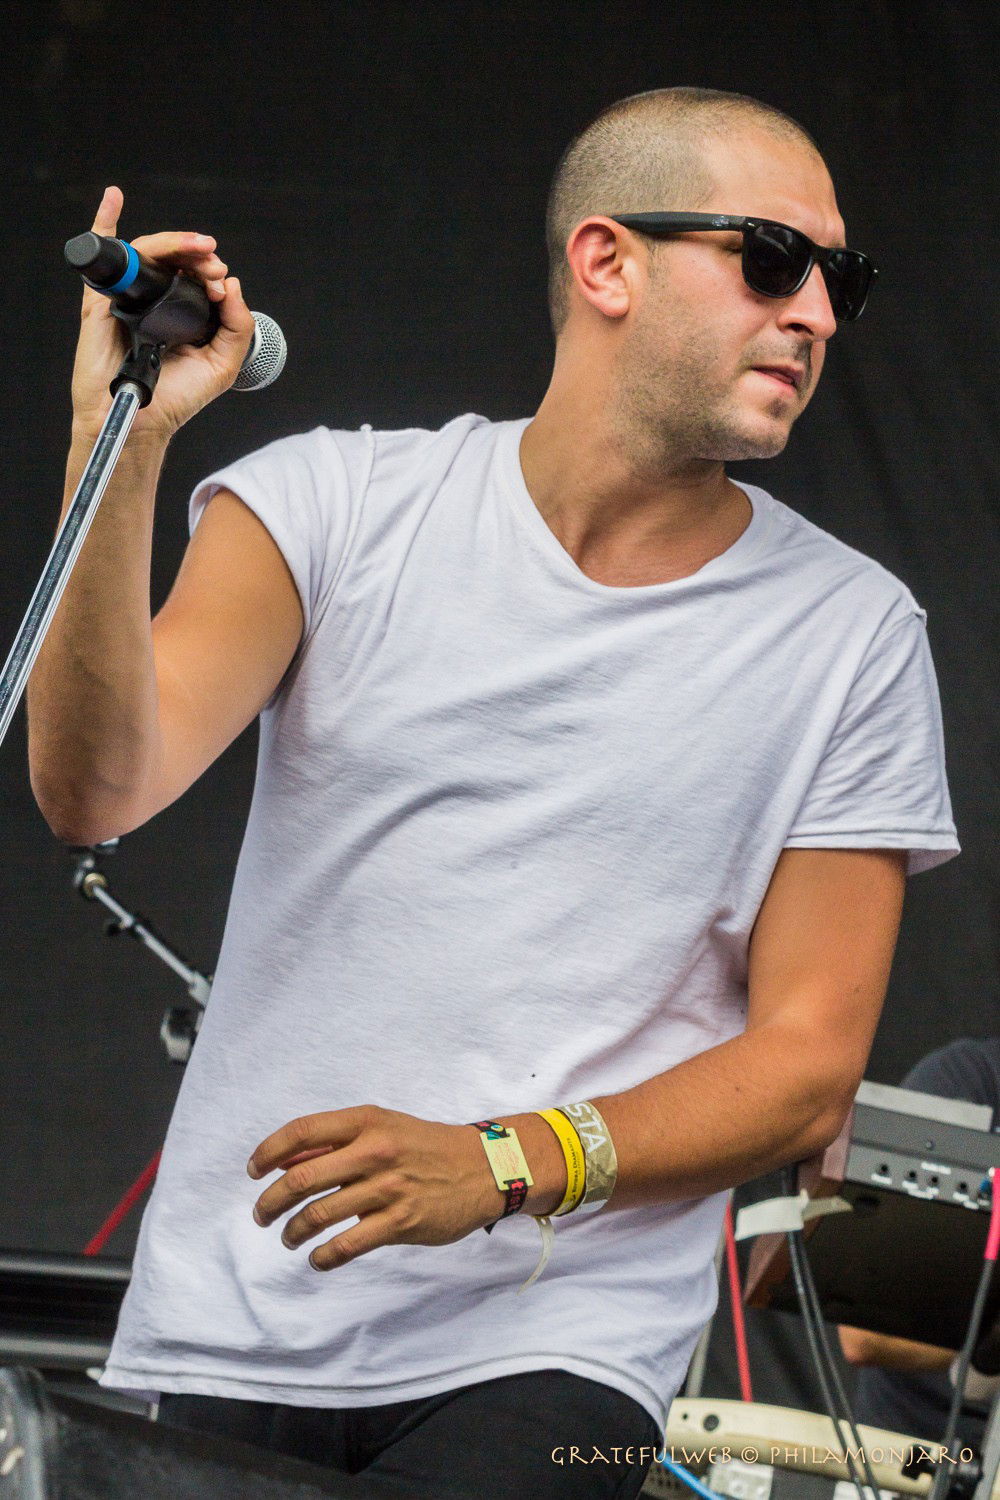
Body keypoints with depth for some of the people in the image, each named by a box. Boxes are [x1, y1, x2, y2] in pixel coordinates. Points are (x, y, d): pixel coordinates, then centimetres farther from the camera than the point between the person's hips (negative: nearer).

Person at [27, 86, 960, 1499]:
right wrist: (119, 453, -24)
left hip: (553, 1350, -2)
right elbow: (98, 789, -11)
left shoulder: (850, 632, 1)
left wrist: (502, 1168, -15)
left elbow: (807, 1065, 0)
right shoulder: (338, 503, 2)